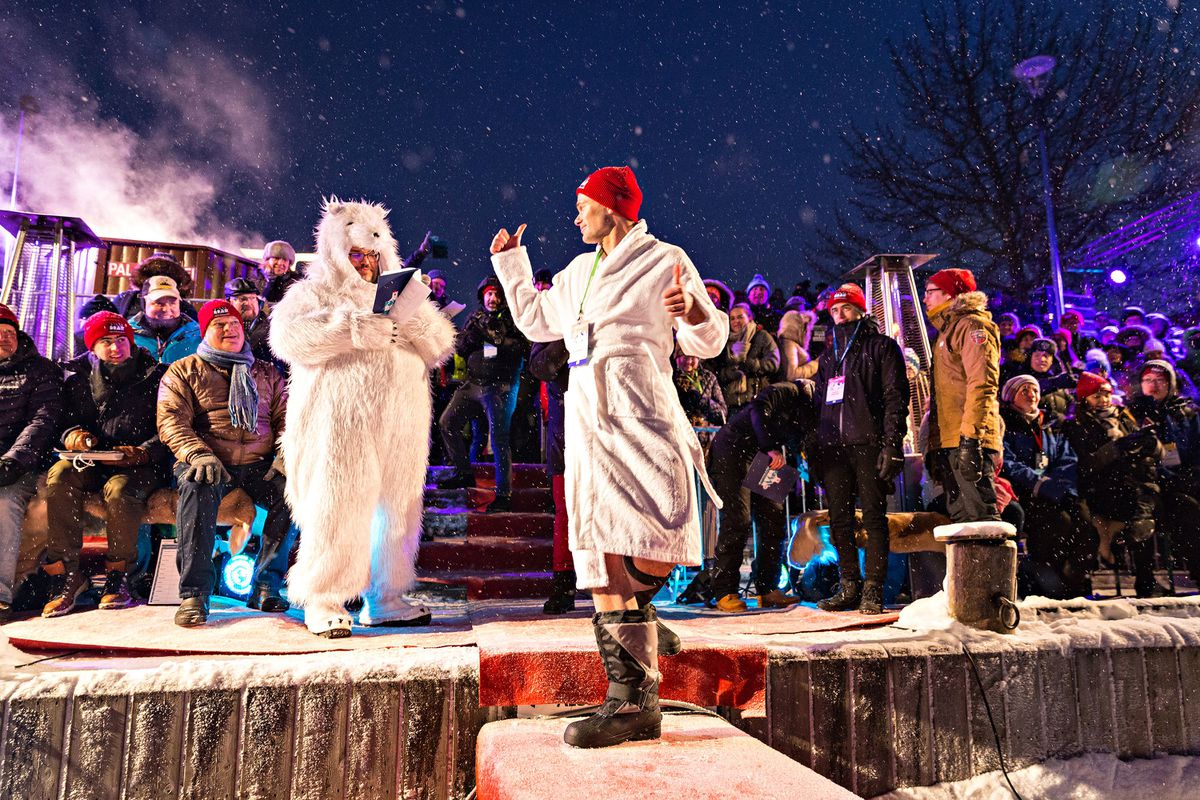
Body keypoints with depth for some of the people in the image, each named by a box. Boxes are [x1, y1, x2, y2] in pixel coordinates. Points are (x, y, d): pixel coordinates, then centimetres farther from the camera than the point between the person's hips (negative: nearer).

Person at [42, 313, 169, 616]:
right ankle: (68, 574, -21)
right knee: (59, 476, -29)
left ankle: (118, 576, -14)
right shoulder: (78, 377, 17)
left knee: (120, 490, -35)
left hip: (140, 465, -3)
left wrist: (144, 453, -19)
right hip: (91, 463, 3)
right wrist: (71, 435, -9)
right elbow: (64, 419, 15)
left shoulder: (155, 375, 6)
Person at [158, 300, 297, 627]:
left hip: (259, 464, 2)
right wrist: (198, 454, -18)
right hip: (208, 463, -2)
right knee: (198, 488, -36)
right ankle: (194, 594, -32)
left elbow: (285, 417, 14)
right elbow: (172, 421, 1)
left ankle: (265, 586, -17)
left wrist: (284, 455, -6)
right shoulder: (183, 372, 14)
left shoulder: (266, 373, 22)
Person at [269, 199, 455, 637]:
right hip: (339, 421, -4)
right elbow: (289, 335, -11)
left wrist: (412, 316, -5)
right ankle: (323, 601, 6)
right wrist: (355, 327, -14)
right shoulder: (312, 293, 10)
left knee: (394, 510, 6)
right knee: (336, 507, -6)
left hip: (399, 424, 5)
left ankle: (385, 600, 16)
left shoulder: (398, 293, 23)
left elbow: (440, 347, 14)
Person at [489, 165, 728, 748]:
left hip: (640, 415, -5)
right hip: (587, 422, 6)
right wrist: (510, 261, 39)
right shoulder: (578, 272, 25)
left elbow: (706, 344, 2)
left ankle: (636, 610, 13)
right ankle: (632, 704, 5)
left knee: (651, 558, -21)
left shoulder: (664, 261, 6)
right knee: (603, 568, -1)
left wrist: (697, 313, -19)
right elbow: (536, 321, 38)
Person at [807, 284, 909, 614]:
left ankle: (873, 590, 1)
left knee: (874, 516, -3)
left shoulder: (881, 347, 5)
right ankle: (849, 586, 13)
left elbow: (895, 398, -3)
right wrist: (815, 450, 15)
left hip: (868, 444, -6)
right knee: (839, 519, 5)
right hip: (832, 447, 6)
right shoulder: (829, 354, 24)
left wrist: (892, 445, -14)